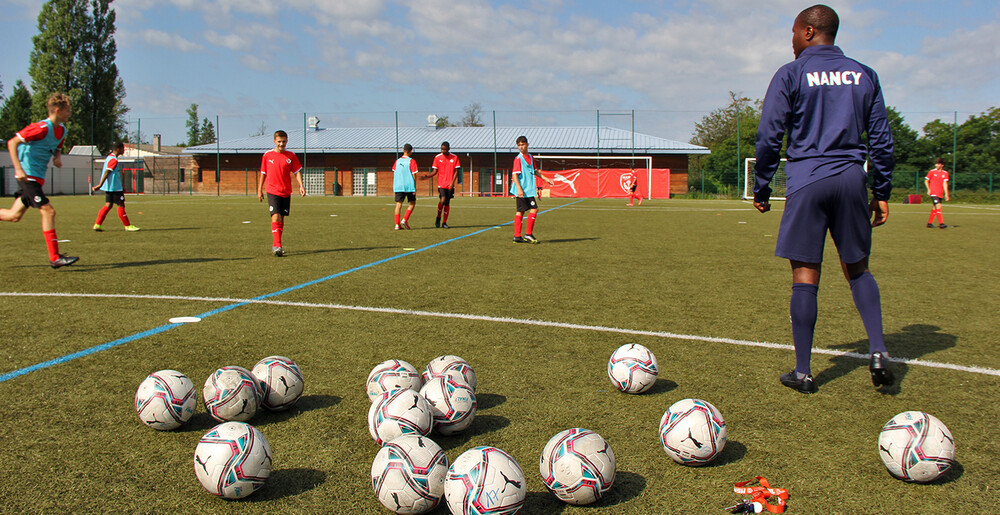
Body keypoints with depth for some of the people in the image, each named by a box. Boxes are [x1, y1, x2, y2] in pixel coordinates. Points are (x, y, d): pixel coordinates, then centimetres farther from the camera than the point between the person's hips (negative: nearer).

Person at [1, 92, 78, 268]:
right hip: (28, 175, -9)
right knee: (48, 211, -13)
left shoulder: (61, 130, 9)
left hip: (37, 178, 9)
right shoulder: (42, 128, -17)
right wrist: (18, 169, -25)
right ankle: (55, 258, -12)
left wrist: (58, 157, 4)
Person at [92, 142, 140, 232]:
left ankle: (97, 225, 6)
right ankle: (127, 226, 4)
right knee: (121, 205, -2)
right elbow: (106, 173, -22)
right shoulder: (114, 160, -15)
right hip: (115, 187, -10)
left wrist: (121, 186, 30)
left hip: (108, 187, 10)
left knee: (108, 205, 9)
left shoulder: (110, 157, 17)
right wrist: (100, 185, -25)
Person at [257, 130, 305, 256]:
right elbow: (263, 173, 9)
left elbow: (297, 172, 3)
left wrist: (301, 185, -12)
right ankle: (277, 245, -20)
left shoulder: (291, 156, 3)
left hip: (286, 192, 3)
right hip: (272, 191, -2)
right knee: (276, 216, -16)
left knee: (281, 218, 9)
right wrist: (259, 190, 10)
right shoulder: (267, 155, 2)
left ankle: (276, 245, 22)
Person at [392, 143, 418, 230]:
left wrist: (394, 186, 19)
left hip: (398, 186, 4)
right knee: (412, 203, 11)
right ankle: (404, 220, -2)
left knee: (398, 204, 4)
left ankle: (397, 224, -2)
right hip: (409, 186, -4)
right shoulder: (411, 161, -6)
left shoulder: (397, 161, 7)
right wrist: (415, 187, -4)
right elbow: (414, 175, -8)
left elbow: (394, 174, 10)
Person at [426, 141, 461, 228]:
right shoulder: (437, 157, 3)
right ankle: (438, 217, 8)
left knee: (447, 203, 4)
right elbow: (434, 171, 5)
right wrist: (426, 176, -13)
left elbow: (456, 171, 2)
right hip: (441, 184, -1)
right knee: (442, 200, -17)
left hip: (450, 185, 1)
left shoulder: (454, 157, 3)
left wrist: (452, 182, -10)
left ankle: (444, 223, 12)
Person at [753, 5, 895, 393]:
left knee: (805, 276, 0)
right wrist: (882, 192, 16)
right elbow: (881, 139, 11)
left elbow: (768, 137, -3)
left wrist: (761, 189, 5)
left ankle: (802, 373, 5)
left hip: (806, 182, -3)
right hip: (851, 180, 4)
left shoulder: (790, 75, 0)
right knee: (857, 269, 17)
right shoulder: (863, 75, 12)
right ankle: (878, 351, 2)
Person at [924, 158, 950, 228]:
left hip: (940, 193, 4)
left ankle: (929, 223, 20)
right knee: (938, 206, -17)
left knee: (935, 208, 10)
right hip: (933, 193, -4)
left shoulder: (945, 173, 5)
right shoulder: (932, 172, -1)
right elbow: (926, 181, 7)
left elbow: (945, 183, 0)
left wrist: (946, 194, -7)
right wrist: (929, 189, -6)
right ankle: (941, 223, -20)